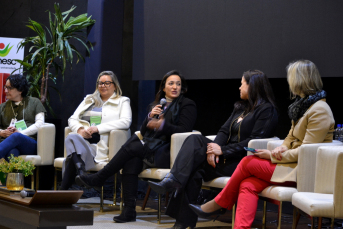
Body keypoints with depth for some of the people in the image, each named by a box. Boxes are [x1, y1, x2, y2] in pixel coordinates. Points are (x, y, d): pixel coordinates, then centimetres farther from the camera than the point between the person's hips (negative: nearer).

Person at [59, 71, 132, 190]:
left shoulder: (123, 102, 16)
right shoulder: (89, 100, 31)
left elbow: (126, 122, -3)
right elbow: (72, 119, 24)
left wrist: (98, 128, -12)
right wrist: (79, 129, -3)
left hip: (100, 143, -4)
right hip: (81, 139, 4)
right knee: (72, 138, -35)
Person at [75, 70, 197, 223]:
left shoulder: (187, 105, 6)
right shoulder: (158, 104, 24)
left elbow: (184, 130, -9)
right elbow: (143, 131, 18)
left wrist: (163, 125, -23)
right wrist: (150, 116, -2)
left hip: (167, 153, -5)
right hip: (151, 149, 6)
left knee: (132, 146, -25)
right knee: (131, 160, -28)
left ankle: (98, 179, -14)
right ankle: (129, 210, -32)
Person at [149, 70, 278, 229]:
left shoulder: (266, 110, -4)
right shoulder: (240, 107, 24)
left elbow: (255, 141, -15)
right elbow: (224, 131, 13)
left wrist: (223, 150, -18)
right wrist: (214, 147, -9)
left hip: (242, 162, -8)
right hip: (227, 156, 8)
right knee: (195, 139, -18)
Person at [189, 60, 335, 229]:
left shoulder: (319, 111, -13)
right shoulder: (302, 105, 18)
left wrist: (273, 156, -14)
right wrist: (282, 148, -2)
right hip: (292, 165, 9)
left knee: (248, 162, -12)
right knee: (248, 185, -13)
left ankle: (218, 204, 4)